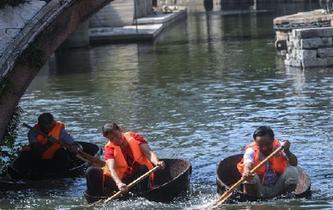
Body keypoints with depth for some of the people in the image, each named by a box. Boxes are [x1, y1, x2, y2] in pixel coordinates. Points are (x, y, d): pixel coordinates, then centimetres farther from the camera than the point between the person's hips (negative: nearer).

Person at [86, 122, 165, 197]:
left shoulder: (134, 137, -3)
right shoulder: (109, 148, -5)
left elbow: (149, 152, -17)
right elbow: (112, 169, -22)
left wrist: (157, 162, -41)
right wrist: (119, 183, -43)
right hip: (121, 178, 1)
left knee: (143, 168, -34)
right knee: (92, 171, -16)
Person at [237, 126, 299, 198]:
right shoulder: (251, 151, -11)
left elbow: (294, 163, -16)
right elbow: (247, 165, -32)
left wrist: (287, 152, -36)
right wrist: (246, 174, -56)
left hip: (277, 190, 2)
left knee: (292, 170, -20)